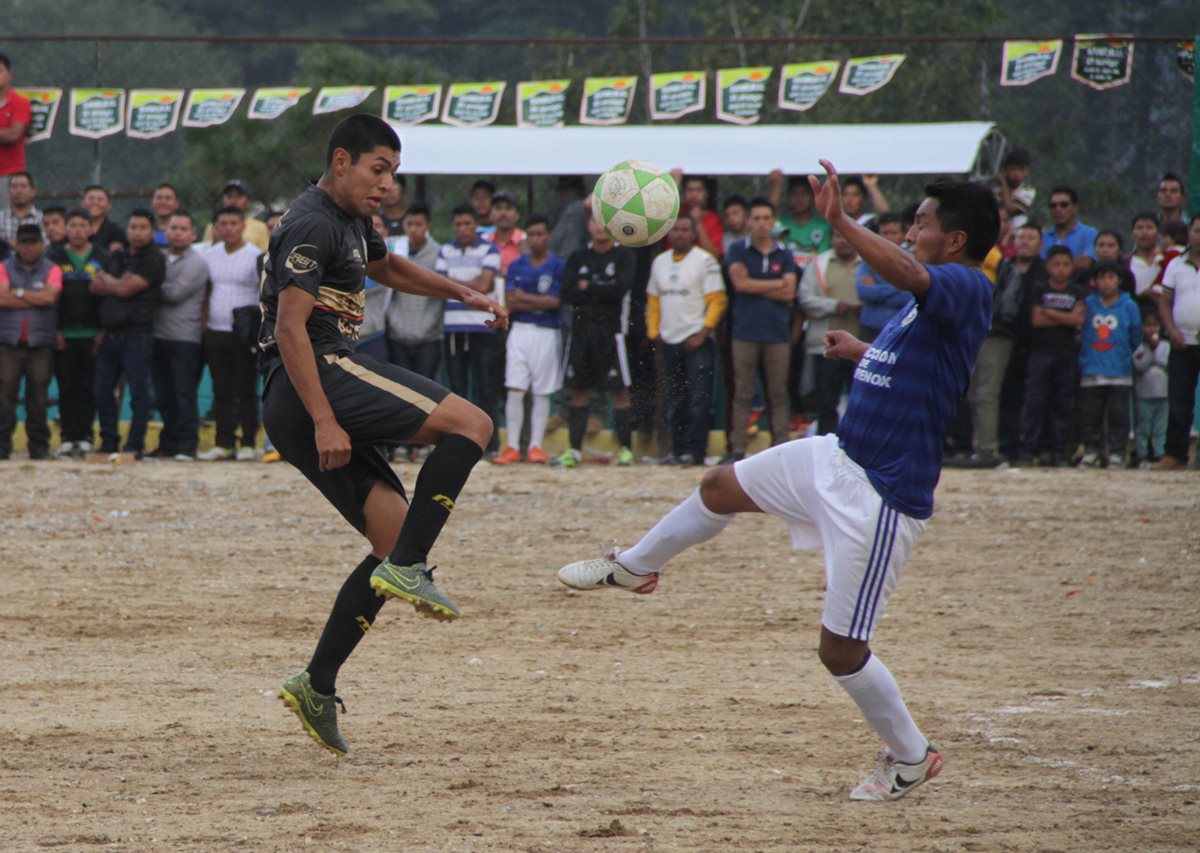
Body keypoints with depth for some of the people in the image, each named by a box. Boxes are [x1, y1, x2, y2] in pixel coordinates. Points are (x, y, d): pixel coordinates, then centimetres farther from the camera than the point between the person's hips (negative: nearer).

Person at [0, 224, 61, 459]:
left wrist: (19, 293, -4)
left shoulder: (51, 270, 8)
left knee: (38, 397, 0)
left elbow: (50, 296, -9)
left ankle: (39, 446, 6)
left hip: (40, 343, 0)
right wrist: (36, 299, -5)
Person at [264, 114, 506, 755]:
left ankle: (317, 685, 5)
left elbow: (387, 268, 46)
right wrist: (324, 423, -23)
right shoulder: (313, 226, -9)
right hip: (320, 377, -10)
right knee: (470, 424, -16)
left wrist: (463, 294, 35)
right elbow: (290, 328, -17)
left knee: (399, 537, 7)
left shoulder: (350, 223, 24)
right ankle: (408, 568, -21)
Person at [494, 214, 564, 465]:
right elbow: (510, 302, 1)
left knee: (542, 394, 2)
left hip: (546, 333, -3)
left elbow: (555, 301, -9)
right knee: (515, 391, -3)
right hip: (519, 330, 3)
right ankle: (512, 447, -1)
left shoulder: (558, 266, -1)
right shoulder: (517, 266, 10)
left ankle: (536, 446, 7)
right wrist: (540, 303, -10)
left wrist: (523, 297, -5)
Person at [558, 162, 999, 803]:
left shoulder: (967, 288, -19)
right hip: (839, 457, 10)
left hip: (884, 496, -10)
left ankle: (911, 759, 17)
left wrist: (840, 221, -50)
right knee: (721, 488, 22)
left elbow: (906, 274, -43)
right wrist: (866, 353, 26)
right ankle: (635, 567, 48)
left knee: (841, 649, -4)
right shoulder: (933, 297, 11)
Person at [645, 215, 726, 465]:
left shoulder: (704, 261, -3)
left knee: (698, 399, -9)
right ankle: (678, 450, 14)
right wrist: (653, 331, 7)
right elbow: (653, 300, 19)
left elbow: (717, 301, -8)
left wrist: (703, 333, -15)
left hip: (697, 341, -6)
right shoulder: (660, 262, 15)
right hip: (670, 341, 6)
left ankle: (695, 451, -9)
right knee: (675, 402, 8)